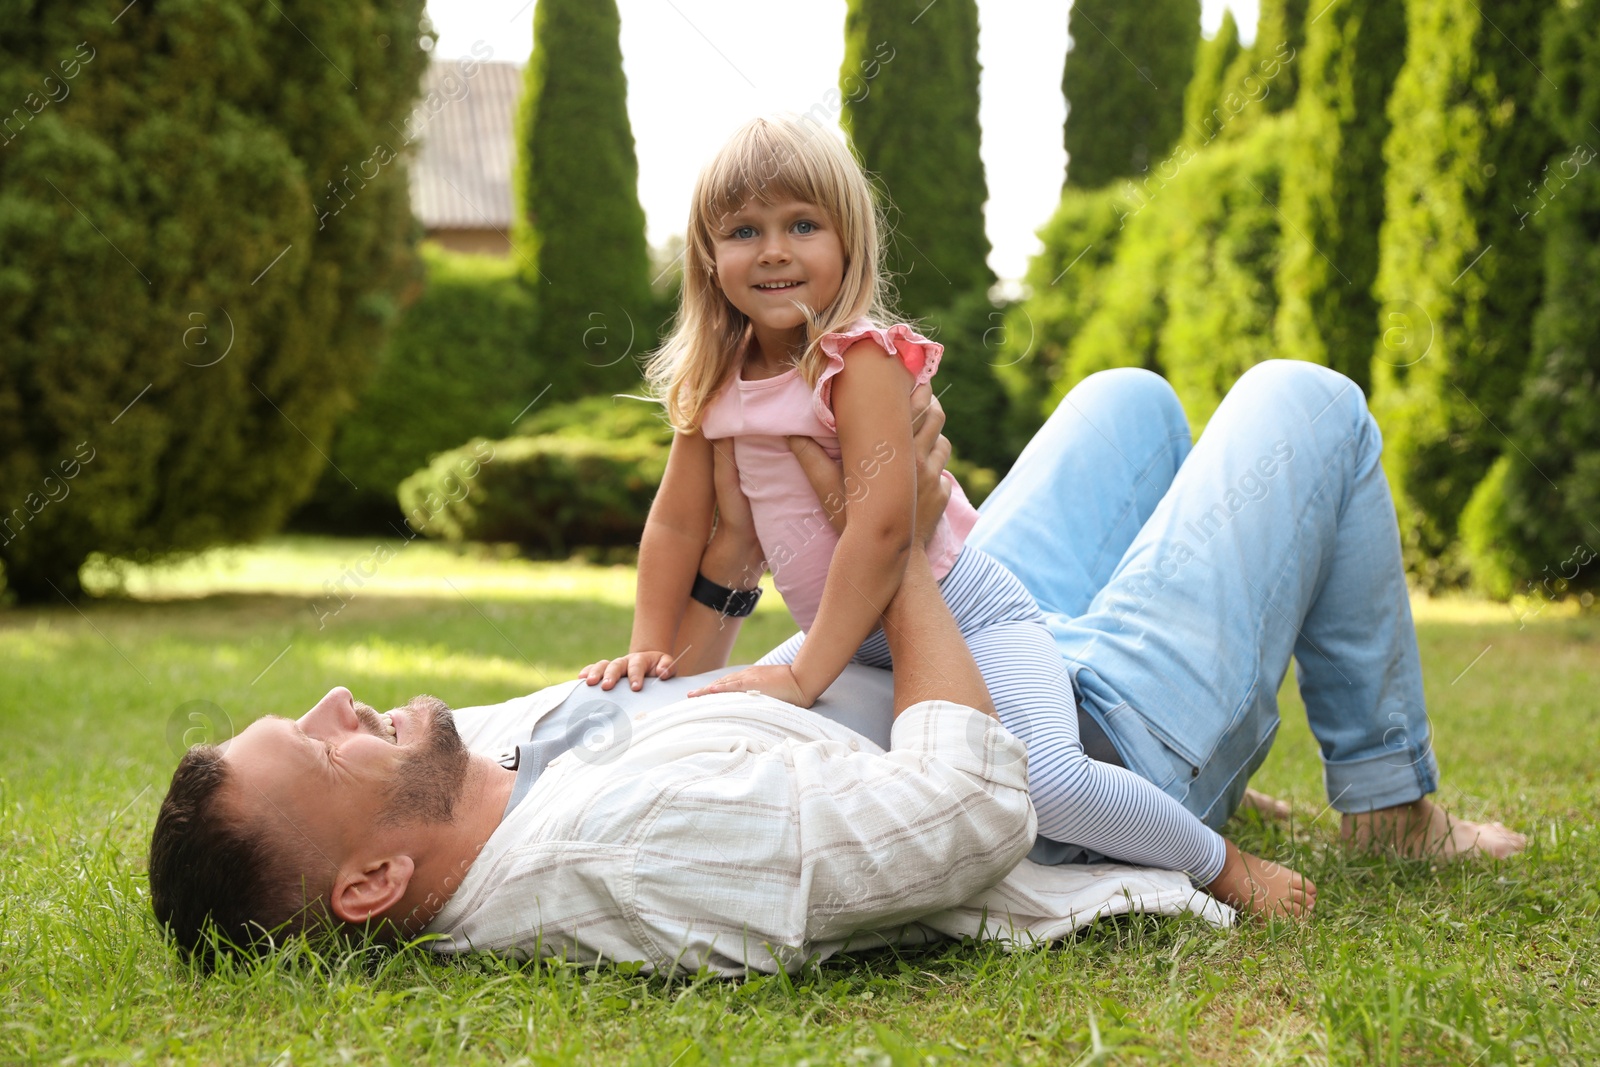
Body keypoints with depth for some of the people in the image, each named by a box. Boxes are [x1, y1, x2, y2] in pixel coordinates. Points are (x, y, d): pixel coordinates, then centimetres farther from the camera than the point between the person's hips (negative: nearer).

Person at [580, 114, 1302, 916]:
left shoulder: (863, 358, -21)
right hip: (862, 638, 8)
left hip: (963, 614, -8)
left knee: (1045, 779, -30)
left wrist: (805, 673, -29)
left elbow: (882, 526, -28)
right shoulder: (712, 381, 1)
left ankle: (1226, 869, -2)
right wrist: (650, 649, -2)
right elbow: (678, 523, 7)